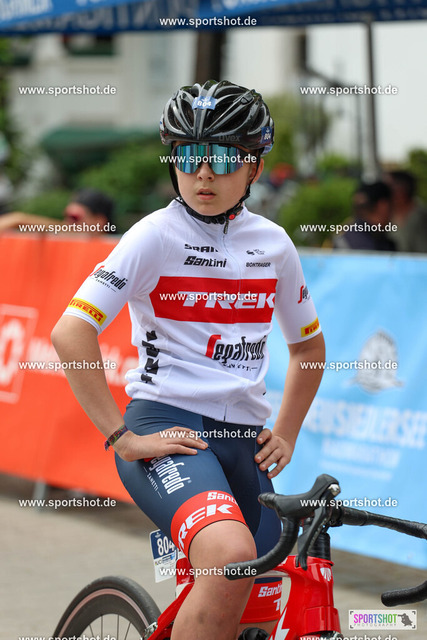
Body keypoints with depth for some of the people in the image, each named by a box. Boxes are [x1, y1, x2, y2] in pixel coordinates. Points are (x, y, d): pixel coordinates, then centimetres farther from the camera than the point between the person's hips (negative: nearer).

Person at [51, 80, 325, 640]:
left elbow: (308, 345, 25)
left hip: (242, 438, 6)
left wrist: (285, 436, 15)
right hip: (166, 428, -6)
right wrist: (123, 439, -17)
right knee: (232, 555, -34)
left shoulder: (272, 243, 9)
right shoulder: (155, 236, -5)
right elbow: (71, 333, -15)